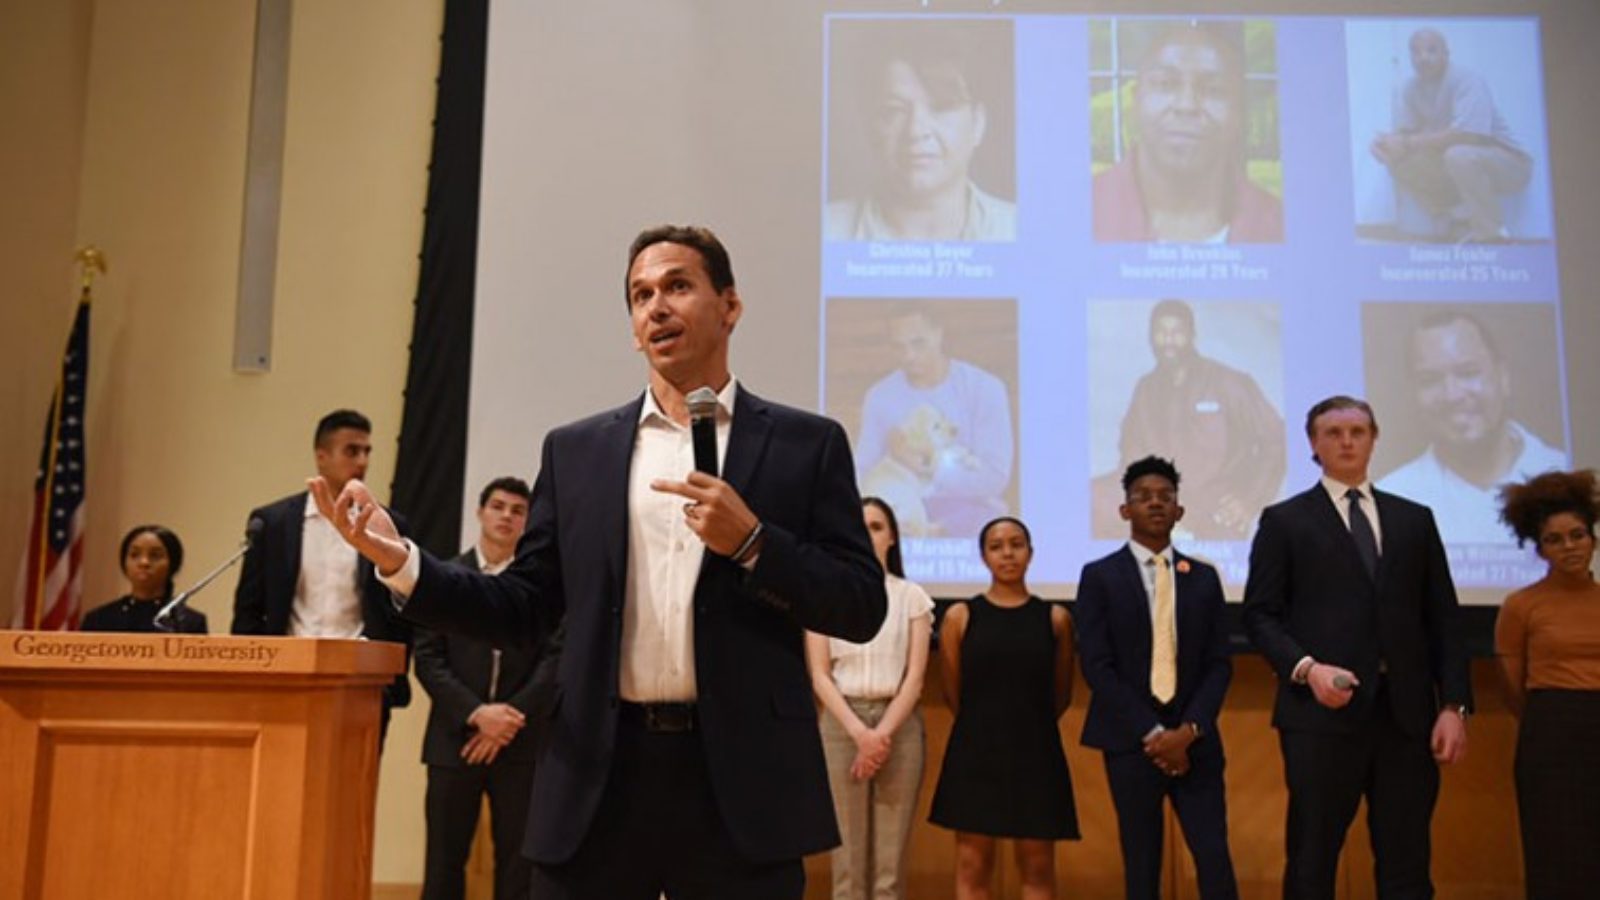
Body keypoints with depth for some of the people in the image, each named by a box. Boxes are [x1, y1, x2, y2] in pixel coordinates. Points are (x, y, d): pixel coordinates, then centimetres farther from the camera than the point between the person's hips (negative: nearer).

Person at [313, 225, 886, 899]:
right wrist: (400, 561, -6)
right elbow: (524, 609, 8)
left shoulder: (806, 443, 5)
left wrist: (752, 542, -14)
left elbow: (862, 608, 1)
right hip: (598, 779, 2)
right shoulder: (575, 450, 11)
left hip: (742, 777, -1)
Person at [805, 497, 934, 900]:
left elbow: (915, 676, 0)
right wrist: (859, 732, -12)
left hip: (899, 723, 0)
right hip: (841, 722, 0)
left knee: (892, 852, 0)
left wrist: (882, 733, -11)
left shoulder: (911, 596, 6)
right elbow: (819, 675, 0)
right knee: (847, 848, -1)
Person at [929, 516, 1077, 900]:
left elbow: (1061, 695, 12)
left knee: (1038, 868, 7)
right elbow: (954, 694, 8)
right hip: (975, 752, -1)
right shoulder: (960, 616, -1)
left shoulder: (1055, 617, 2)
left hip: (1036, 752, 1)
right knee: (972, 866, 4)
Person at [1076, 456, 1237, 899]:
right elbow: (1096, 666, -7)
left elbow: (1219, 664, 5)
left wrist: (1189, 730, -9)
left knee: (1215, 860, -3)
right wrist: (1152, 733, -12)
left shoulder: (1204, 578, 10)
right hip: (1131, 741, -2)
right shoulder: (1100, 576, 0)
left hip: (1195, 741, 2)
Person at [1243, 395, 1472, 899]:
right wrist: (1305, 668, -15)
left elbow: (1443, 618, 12)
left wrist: (1454, 704, 1)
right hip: (1324, 712, -3)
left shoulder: (1415, 519, 16)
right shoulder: (1284, 520, 7)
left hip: (1407, 713, 3)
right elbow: (1260, 614, 2)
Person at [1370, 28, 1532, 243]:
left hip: (1507, 161, -7)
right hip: (1454, 169, 7)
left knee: (1459, 155, -37)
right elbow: (1404, 132, 0)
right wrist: (1386, 141, -25)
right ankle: (1459, 226, -4)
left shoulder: (1468, 81, -21)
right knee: (1397, 159, -11)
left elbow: (1465, 135, -33)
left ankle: (1492, 234, -18)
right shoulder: (1413, 87, -2)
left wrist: (1409, 143, -30)